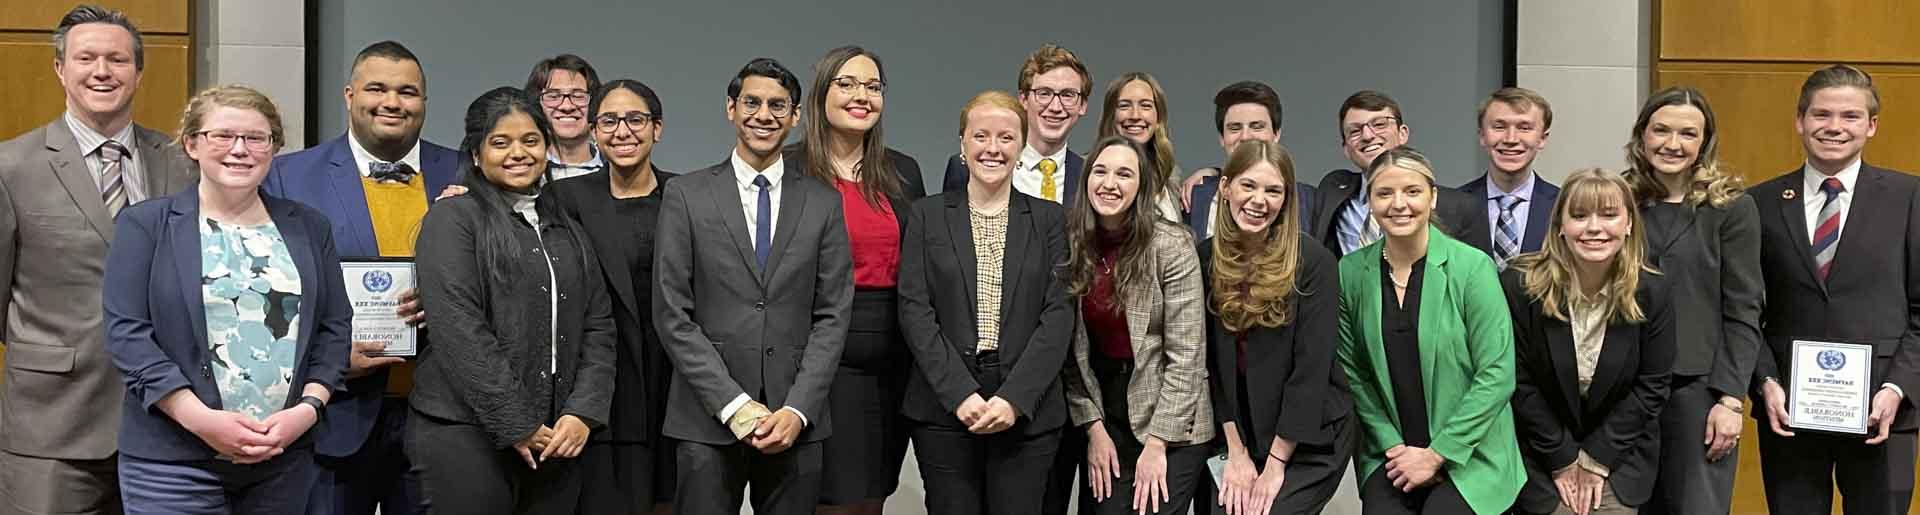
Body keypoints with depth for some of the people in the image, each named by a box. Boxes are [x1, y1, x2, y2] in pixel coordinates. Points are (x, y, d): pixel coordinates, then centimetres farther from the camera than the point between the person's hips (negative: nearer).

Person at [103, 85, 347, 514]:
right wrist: (201, 419, -15)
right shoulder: (146, 225, 1)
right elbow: (127, 333, -6)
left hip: (286, 455, 3)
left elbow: (336, 327, 8)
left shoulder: (308, 228, 9)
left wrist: (308, 409, -8)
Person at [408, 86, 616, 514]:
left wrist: (583, 414, -3)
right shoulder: (452, 219, -1)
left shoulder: (566, 231, 17)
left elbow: (598, 327, 12)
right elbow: (459, 331, -11)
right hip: (466, 436, -5)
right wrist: (516, 425, -13)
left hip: (557, 441, 5)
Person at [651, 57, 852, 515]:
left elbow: (833, 315, 3)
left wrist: (798, 409, -8)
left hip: (796, 421, 1)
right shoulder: (686, 195, 2)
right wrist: (735, 406, -10)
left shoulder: (823, 203, 7)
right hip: (707, 421, -1)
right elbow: (672, 315, -2)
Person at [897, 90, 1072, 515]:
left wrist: (1015, 399, -11)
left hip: (1027, 412, 0)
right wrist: (960, 394, -12)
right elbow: (914, 311, 0)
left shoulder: (1048, 219, 8)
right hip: (945, 411, 0)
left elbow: (1058, 316, 0)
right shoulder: (927, 216, 8)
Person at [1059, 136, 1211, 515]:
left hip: (1171, 426, -3)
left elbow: (1186, 355, -13)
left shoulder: (1172, 246, -13)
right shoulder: (1072, 246, -1)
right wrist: (1093, 427, -4)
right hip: (1104, 419, 4)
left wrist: (1157, 444, -15)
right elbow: (1071, 351, 2)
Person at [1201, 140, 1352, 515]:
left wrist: (1276, 463, -15)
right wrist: (1236, 451, -5)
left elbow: (1311, 367, -15)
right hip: (1241, 437, 4)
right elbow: (1212, 360, -1)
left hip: (1309, 439, -3)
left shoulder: (1314, 262, -13)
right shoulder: (1205, 258, -2)